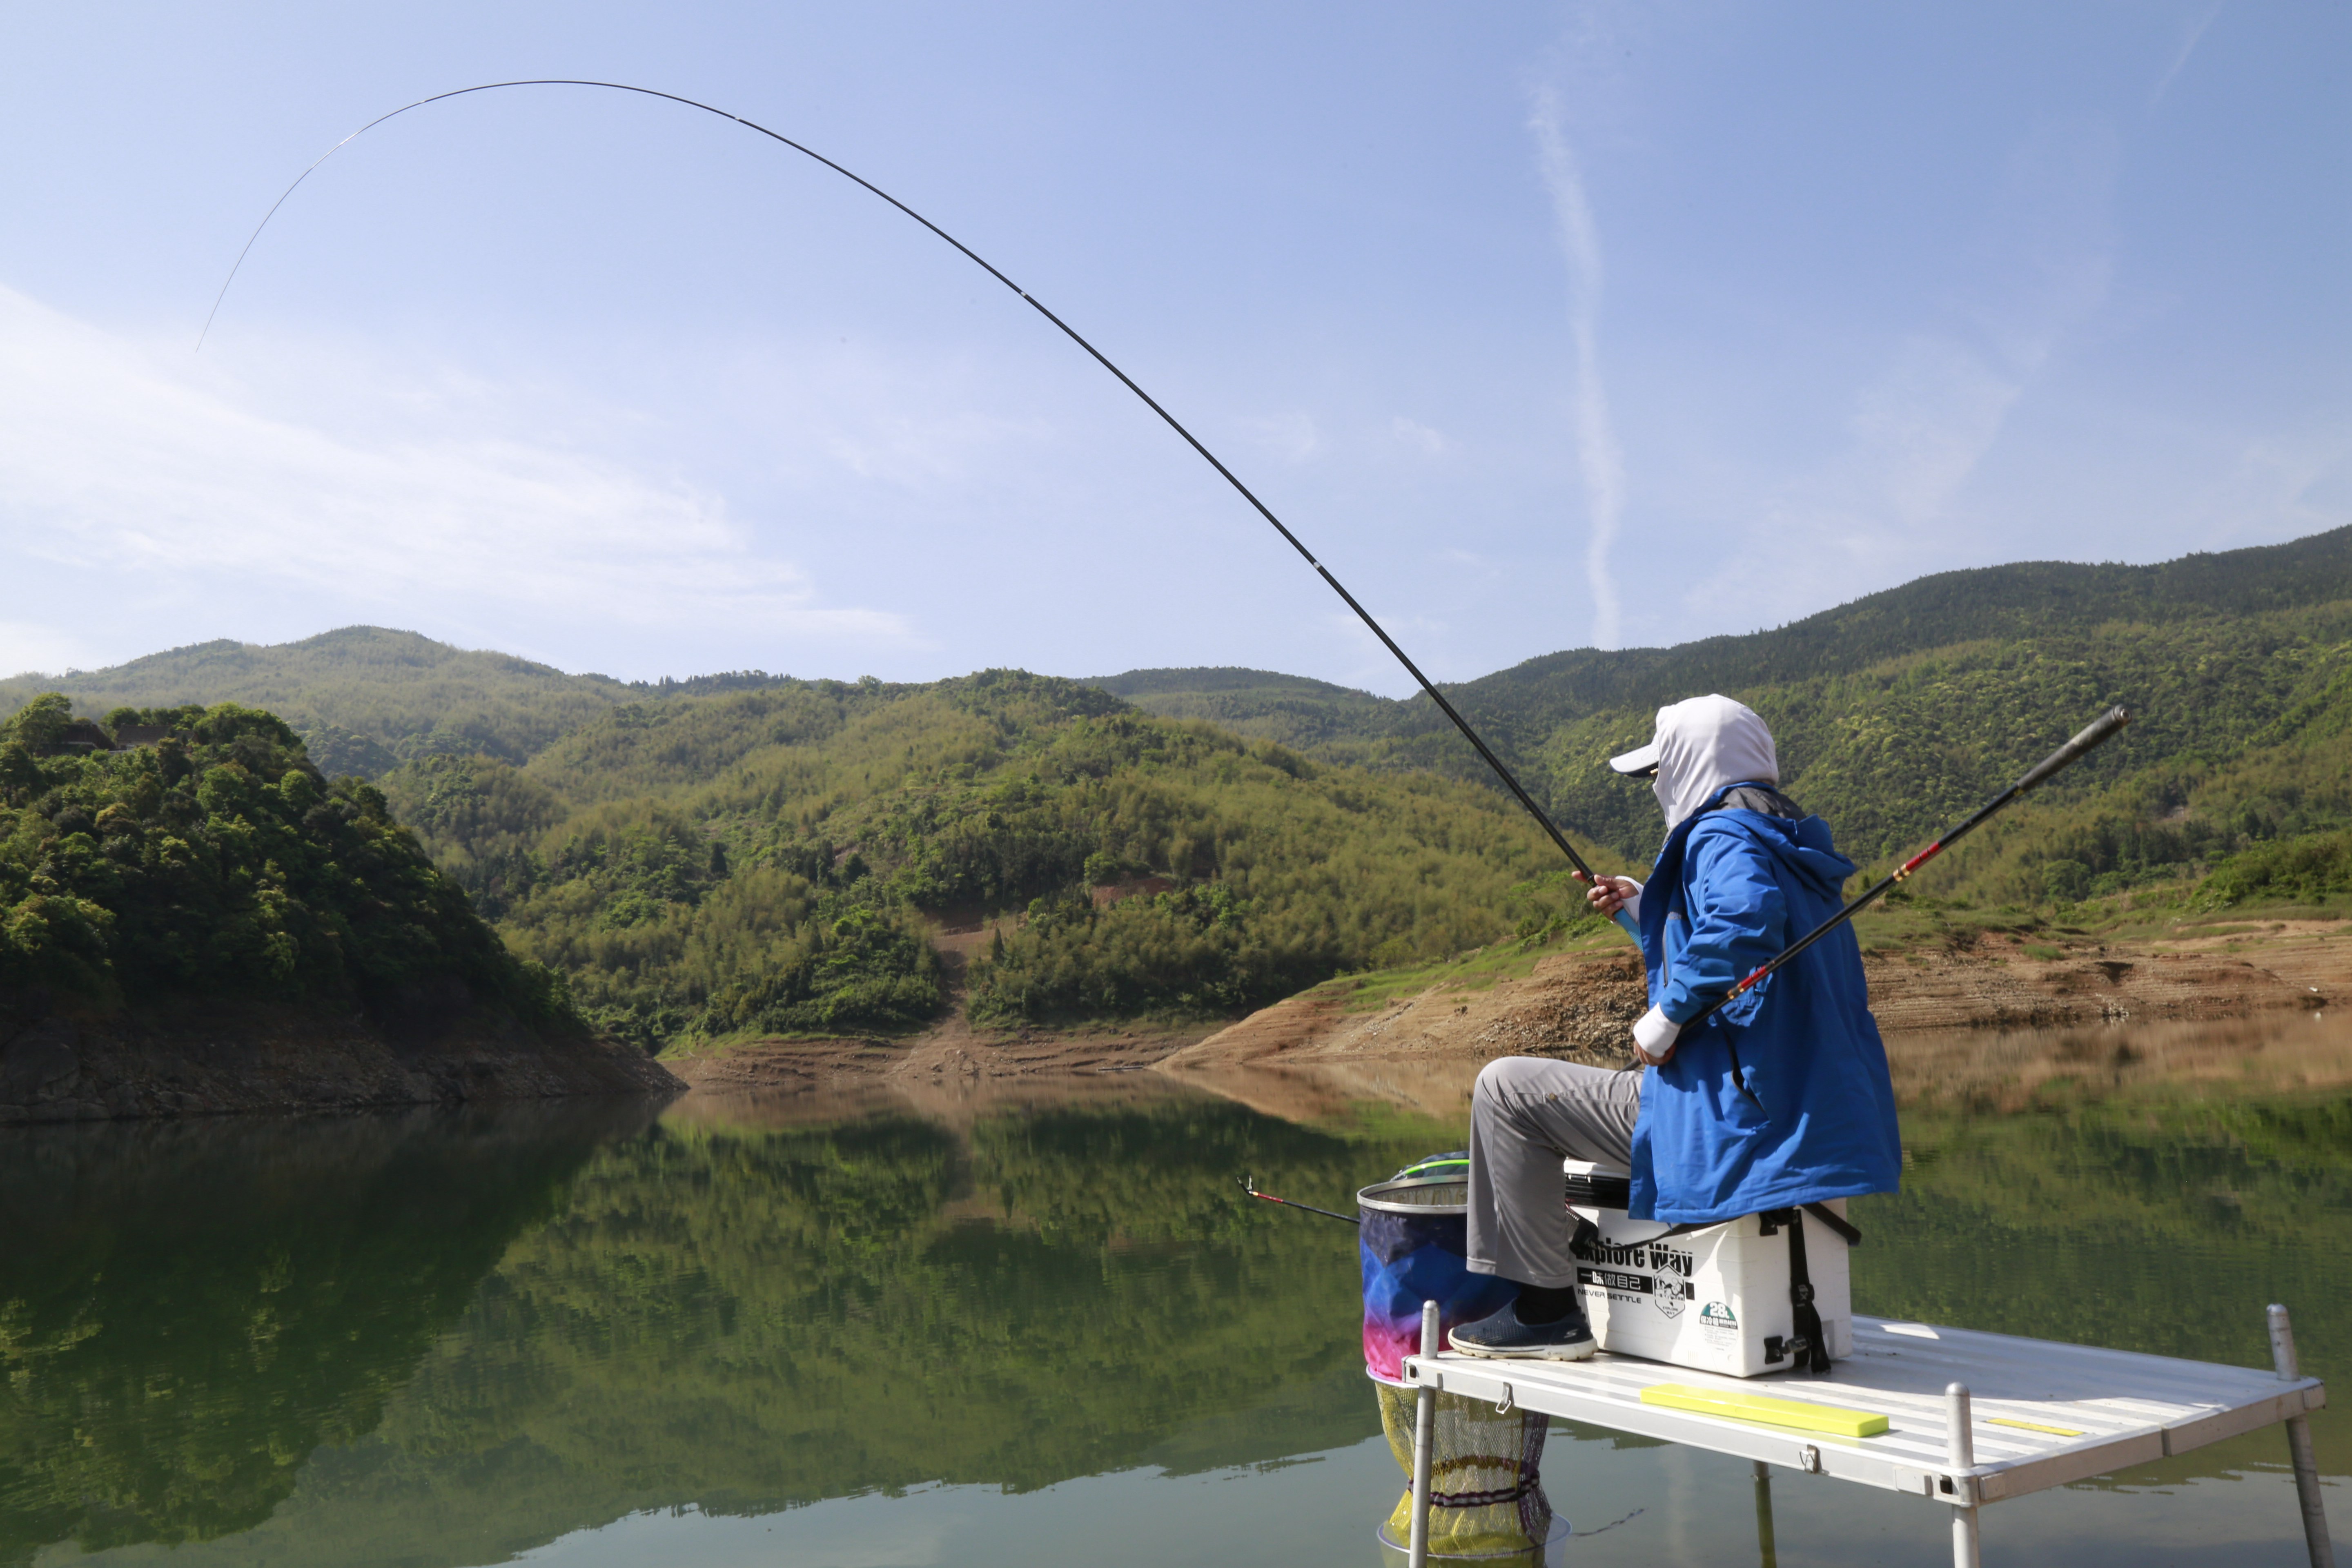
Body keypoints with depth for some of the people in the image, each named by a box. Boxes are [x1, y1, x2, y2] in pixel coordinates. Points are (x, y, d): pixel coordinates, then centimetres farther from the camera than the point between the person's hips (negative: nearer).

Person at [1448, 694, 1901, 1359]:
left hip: (1723, 1109, -10)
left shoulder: (1722, 834, -13)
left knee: (1505, 1089, -2)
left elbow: (1748, 918, -35)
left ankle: (1548, 1308, 2)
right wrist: (1646, 906, 26)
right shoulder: (1792, 839, 18)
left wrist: (1668, 1013, -24)